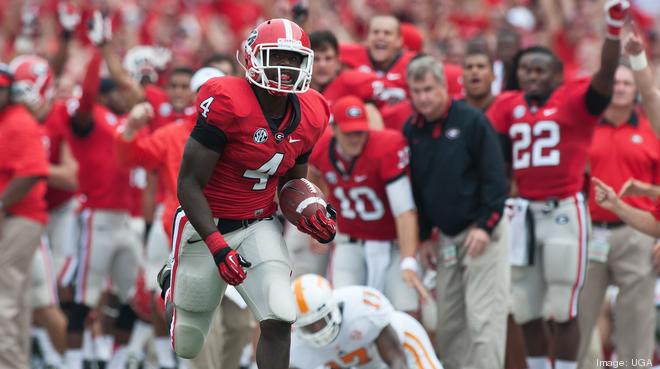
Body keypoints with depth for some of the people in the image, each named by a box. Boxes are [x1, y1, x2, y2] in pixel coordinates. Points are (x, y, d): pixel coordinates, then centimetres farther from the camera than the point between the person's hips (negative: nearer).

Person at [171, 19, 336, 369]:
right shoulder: (227, 104, -24)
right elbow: (188, 184, -21)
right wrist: (216, 246, -28)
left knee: (279, 322, -18)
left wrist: (310, 212, -8)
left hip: (258, 228, 4)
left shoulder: (307, 118, -3)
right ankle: (173, 290, 47)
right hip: (206, 227, -4)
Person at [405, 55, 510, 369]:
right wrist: (424, 236, 12)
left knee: (482, 318, -10)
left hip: (482, 230, -6)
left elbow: (495, 177, -11)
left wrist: (484, 225, -17)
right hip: (446, 236, 6)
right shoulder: (412, 129, 6)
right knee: (448, 322, 7)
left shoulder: (472, 121, -10)